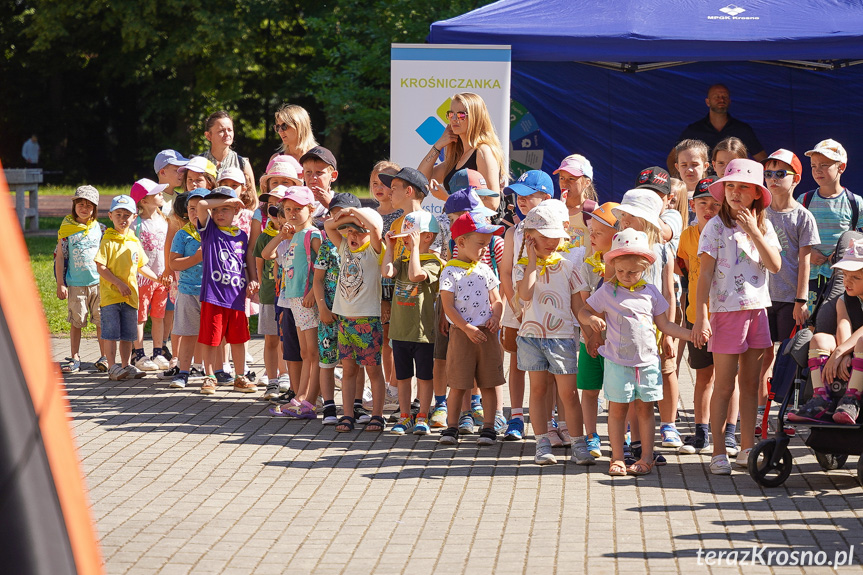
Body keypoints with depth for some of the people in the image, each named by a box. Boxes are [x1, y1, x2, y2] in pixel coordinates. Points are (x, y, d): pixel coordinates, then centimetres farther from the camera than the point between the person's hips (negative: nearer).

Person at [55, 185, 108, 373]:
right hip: (75, 284, -1)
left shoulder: (100, 229, 6)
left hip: (99, 282, 1)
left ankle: (104, 358, 11)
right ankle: (75, 359, 9)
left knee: (102, 321, 2)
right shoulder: (67, 229, 2)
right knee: (76, 322, 3)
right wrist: (60, 284, -2)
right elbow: (60, 257, 3)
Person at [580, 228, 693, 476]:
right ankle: (617, 458, 10)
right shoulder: (607, 291, -1)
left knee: (645, 408, 6)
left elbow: (664, 325, 12)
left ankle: (647, 457, 12)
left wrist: (692, 334, 4)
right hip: (618, 361, -2)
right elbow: (583, 312, 5)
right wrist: (591, 319, -18)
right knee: (617, 409, 2)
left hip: (647, 360, 2)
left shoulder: (650, 292, 6)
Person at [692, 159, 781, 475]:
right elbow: (705, 274, -8)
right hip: (726, 310, -4)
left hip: (758, 309, 4)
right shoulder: (716, 227, -5)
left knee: (750, 384, 9)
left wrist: (753, 231, -13)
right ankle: (718, 452, 2)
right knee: (724, 386, -3)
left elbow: (775, 265, -6)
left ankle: (747, 449, 16)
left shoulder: (763, 226, 7)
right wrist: (701, 318, -15)